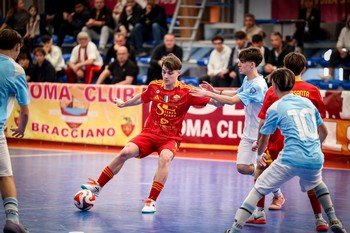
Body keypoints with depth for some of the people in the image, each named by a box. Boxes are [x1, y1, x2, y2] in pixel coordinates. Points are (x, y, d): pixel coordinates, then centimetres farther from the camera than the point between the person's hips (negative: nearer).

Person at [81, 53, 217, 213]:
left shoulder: (186, 92, -9)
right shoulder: (154, 86, 1)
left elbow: (213, 101, -11)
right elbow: (142, 98, 24)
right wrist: (124, 104, 39)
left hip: (171, 137, -3)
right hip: (150, 133, 3)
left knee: (164, 158, -35)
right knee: (126, 152, -20)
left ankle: (151, 201, -28)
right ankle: (98, 186, -2)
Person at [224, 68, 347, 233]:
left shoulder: (275, 108, 2)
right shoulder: (308, 102, 14)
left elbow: (264, 140, 9)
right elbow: (324, 132, 25)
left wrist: (260, 154, 31)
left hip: (290, 160, -5)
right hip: (315, 160, 5)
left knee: (259, 189, 6)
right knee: (317, 183, 38)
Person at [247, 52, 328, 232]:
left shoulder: (274, 91, -4)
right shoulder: (313, 91, -2)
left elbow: (263, 121, -2)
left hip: (278, 144, -1)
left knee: (260, 171, 21)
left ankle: (259, 213, 21)